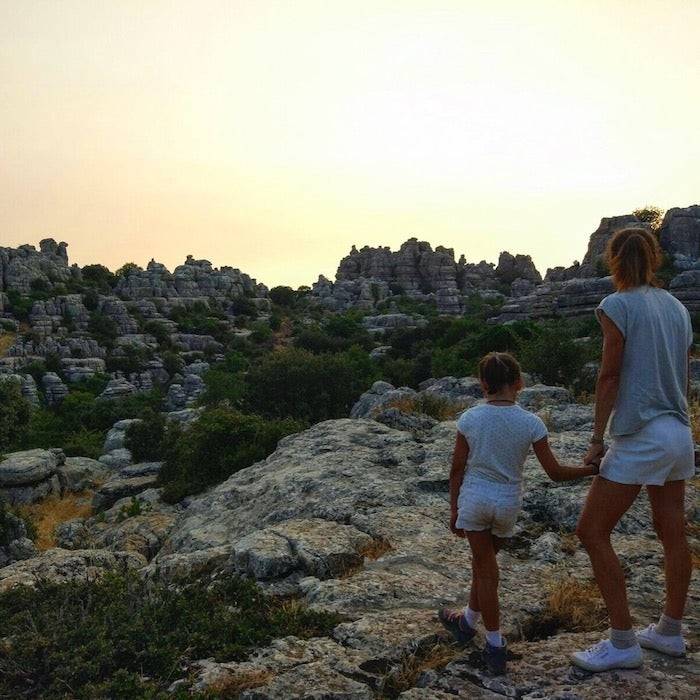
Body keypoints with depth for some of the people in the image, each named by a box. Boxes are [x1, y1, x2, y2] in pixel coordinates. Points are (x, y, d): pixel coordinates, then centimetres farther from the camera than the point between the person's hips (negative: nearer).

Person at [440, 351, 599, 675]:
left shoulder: (469, 419, -10)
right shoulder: (531, 423, -12)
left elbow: (457, 469, -4)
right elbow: (555, 472, -9)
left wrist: (454, 509, 8)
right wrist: (593, 469, 6)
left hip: (474, 499, -1)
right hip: (508, 504, 1)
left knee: (485, 567, 11)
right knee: (483, 560, 22)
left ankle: (495, 646, 18)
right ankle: (468, 621, 41)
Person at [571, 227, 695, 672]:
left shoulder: (618, 305, -10)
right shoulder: (677, 307, 10)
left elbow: (610, 376, -12)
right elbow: (683, 377, 14)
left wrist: (597, 439, -7)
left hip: (640, 436, -8)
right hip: (679, 434, 8)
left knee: (592, 532, 0)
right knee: (673, 533, 17)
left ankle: (623, 643, 5)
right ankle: (670, 632, 31)